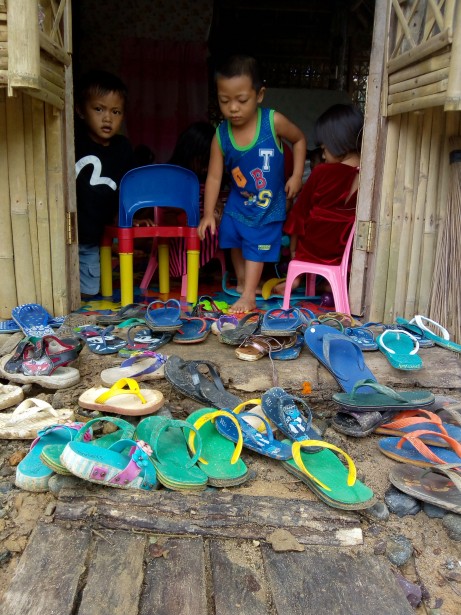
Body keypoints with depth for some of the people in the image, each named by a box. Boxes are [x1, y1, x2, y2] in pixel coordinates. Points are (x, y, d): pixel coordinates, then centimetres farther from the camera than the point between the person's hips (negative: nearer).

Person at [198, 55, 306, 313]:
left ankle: (248, 296, 5)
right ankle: (242, 282, 40)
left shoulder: (273, 122, -23)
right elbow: (214, 176, -14)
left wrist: (297, 176, -11)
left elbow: (300, 139, -4)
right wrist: (209, 213, -18)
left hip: (269, 204, -3)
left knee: (256, 247, -2)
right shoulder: (221, 135, -19)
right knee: (235, 240, 17)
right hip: (238, 202, 3)